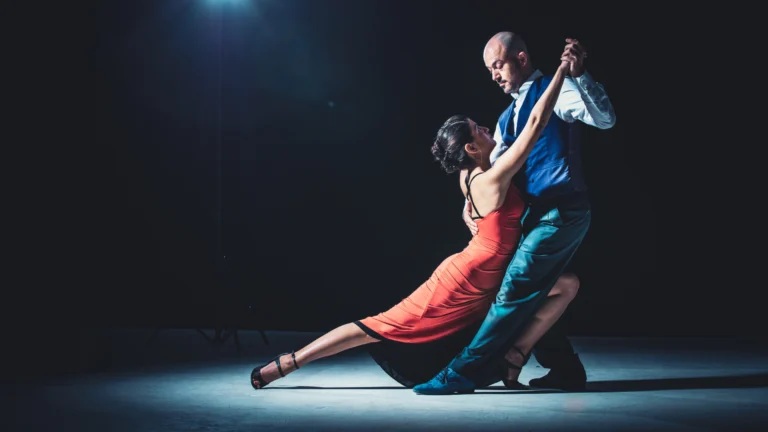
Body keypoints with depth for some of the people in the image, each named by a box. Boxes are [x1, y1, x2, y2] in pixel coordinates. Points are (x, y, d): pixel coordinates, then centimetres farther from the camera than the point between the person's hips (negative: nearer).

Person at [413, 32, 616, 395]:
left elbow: (605, 118, -19)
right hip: (539, 213, 10)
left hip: (562, 212, -9)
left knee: (515, 291, -12)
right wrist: (471, 205, 3)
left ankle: (463, 372, -11)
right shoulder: (508, 117, 20)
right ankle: (565, 371, 20)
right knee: (529, 297, 11)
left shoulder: (553, 91, -5)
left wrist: (578, 76, -31)